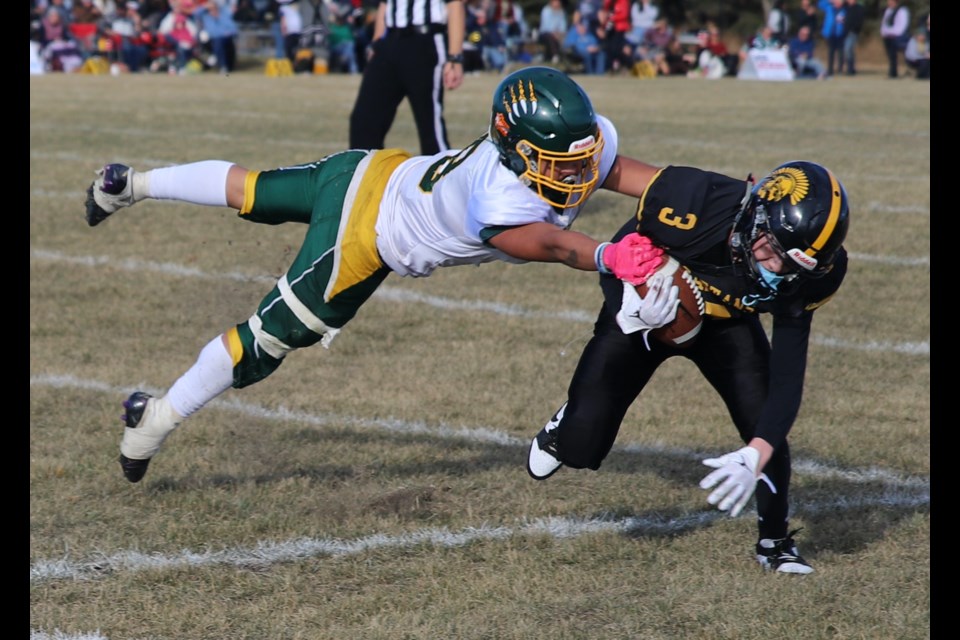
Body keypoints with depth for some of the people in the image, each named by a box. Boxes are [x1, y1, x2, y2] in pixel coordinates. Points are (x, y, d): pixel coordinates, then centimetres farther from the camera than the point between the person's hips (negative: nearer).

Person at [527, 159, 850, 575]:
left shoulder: (804, 275, -29)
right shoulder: (691, 203, -39)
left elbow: (787, 374, -28)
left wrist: (756, 457, -41)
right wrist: (631, 309, -41)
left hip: (726, 325, 2)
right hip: (641, 313, -1)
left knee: (764, 422, -19)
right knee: (580, 449, -7)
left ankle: (775, 541, 7)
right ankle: (567, 426, 33)